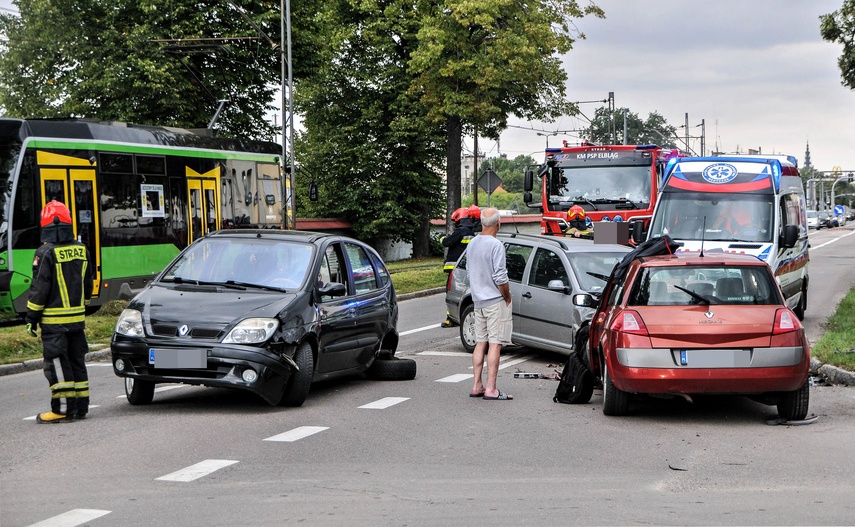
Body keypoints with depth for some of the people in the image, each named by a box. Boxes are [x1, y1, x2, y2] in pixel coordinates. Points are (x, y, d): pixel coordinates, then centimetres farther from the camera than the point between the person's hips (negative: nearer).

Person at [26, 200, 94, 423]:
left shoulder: (46, 252, -14)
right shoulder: (81, 250, 7)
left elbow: (39, 289, -13)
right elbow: (88, 286, 15)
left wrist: (32, 317, -6)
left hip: (54, 321, -6)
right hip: (77, 318, 6)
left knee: (57, 364, -2)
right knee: (77, 361, 13)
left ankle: (63, 409, -2)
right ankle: (81, 407, 16)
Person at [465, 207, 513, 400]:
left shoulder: (472, 244, 9)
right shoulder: (495, 245, -16)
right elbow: (500, 277, -18)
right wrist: (507, 296, -5)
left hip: (478, 301, 8)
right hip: (495, 300, -8)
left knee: (480, 343, 12)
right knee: (495, 344, -6)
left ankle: (477, 386, 13)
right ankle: (491, 389, -8)